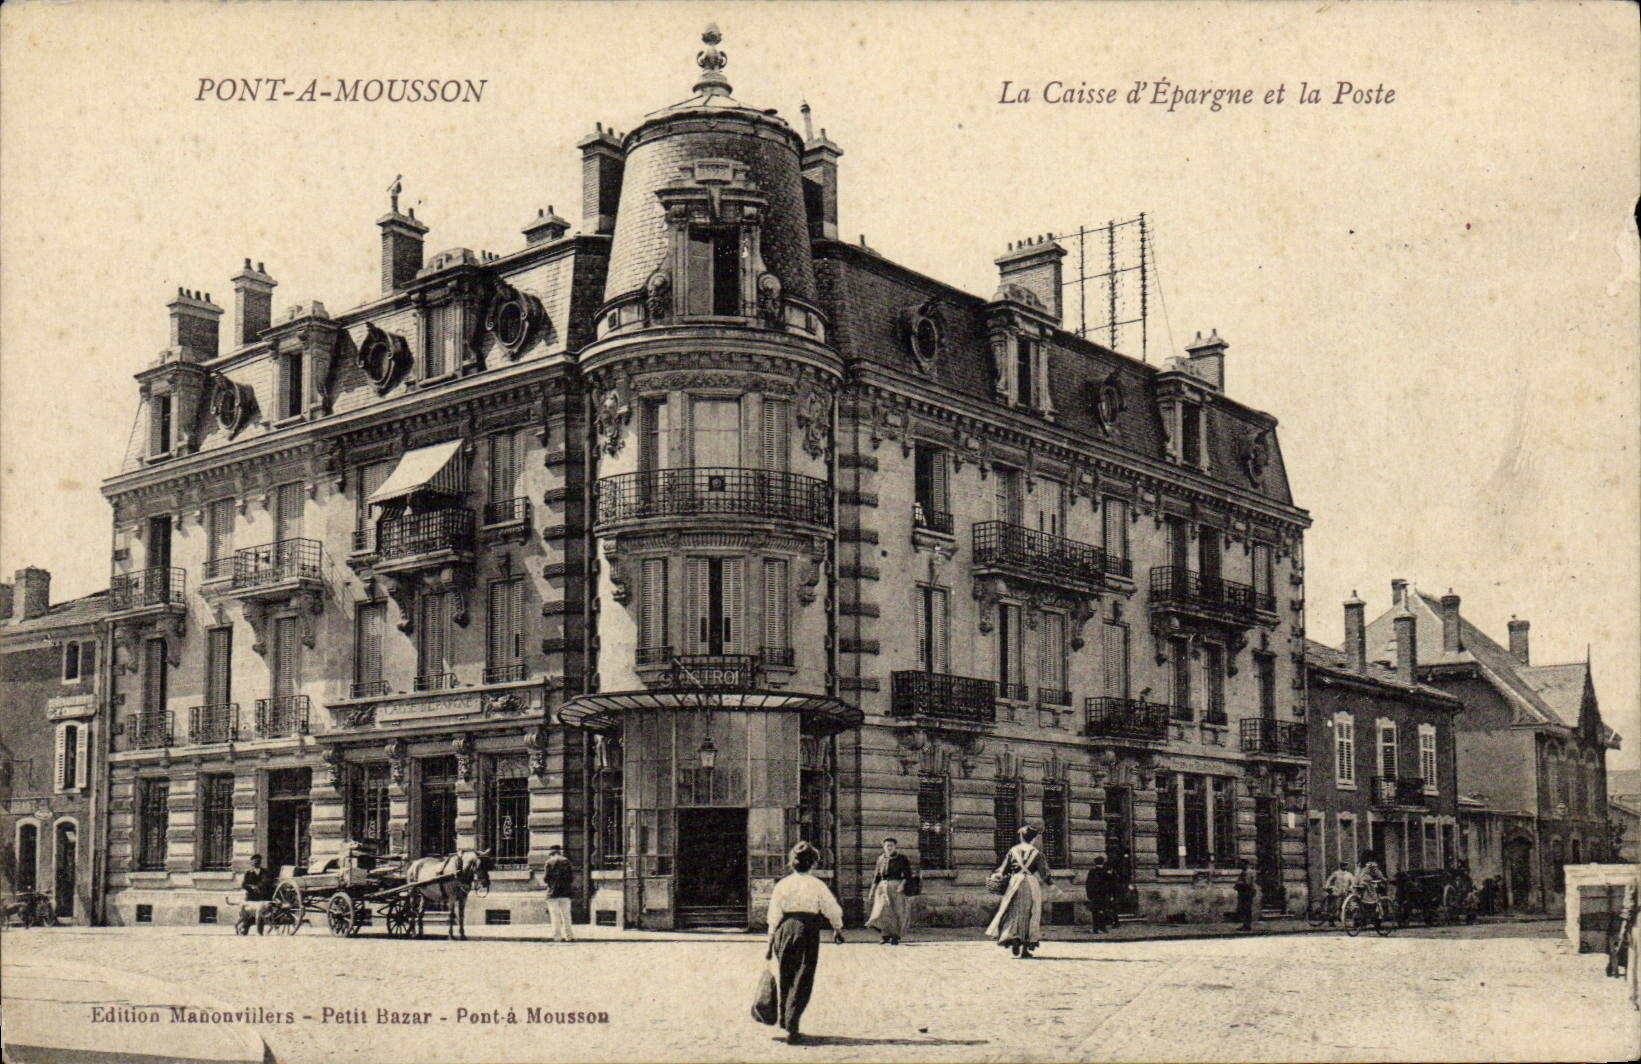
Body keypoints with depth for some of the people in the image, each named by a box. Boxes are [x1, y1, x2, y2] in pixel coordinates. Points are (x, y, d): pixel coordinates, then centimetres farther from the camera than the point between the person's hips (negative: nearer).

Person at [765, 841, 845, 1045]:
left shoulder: (782, 885, 3)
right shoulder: (817, 885, -1)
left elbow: (774, 917, 3)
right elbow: (832, 910, 4)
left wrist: (770, 945, 10)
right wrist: (838, 930, 24)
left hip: (785, 929, 2)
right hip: (808, 930, -2)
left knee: (784, 977, 19)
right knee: (802, 981, 1)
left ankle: (783, 1018, 34)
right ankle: (791, 1026, -8)